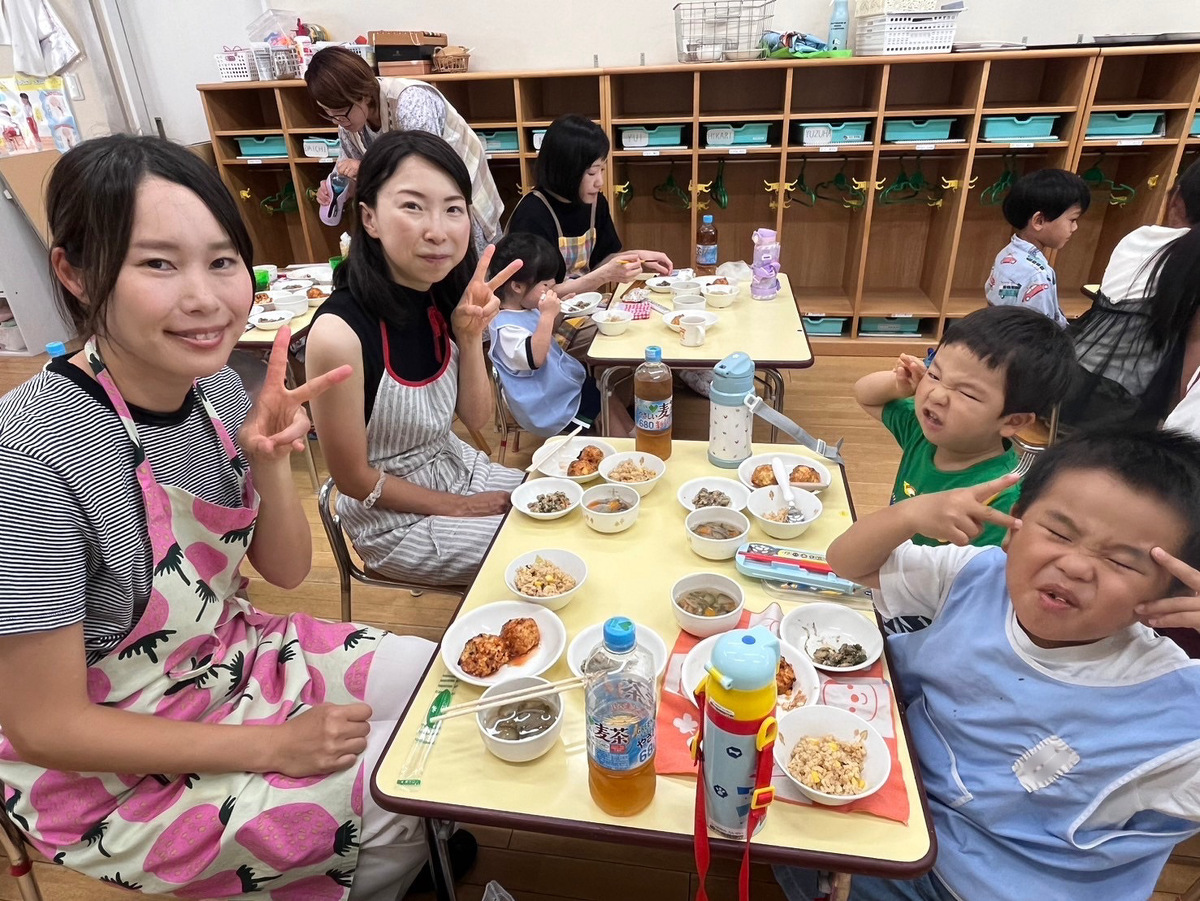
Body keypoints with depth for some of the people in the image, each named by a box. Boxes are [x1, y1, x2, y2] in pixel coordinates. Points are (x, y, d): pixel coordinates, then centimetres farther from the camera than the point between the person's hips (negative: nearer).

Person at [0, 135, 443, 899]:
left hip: (236, 659, 6)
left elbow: (287, 570, -1)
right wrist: (273, 746, -18)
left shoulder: (218, 388, -10)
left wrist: (271, 466, -21)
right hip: (110, 770, -6)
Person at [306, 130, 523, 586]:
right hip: (395, 520, -6)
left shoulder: (442, 300, -9)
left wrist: (471, 336, -18)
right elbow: (353, 479, -19)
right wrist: (458, 508, -10)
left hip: (460, 468, 6)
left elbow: (476, 418, -2)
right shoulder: (340, 333, -29)